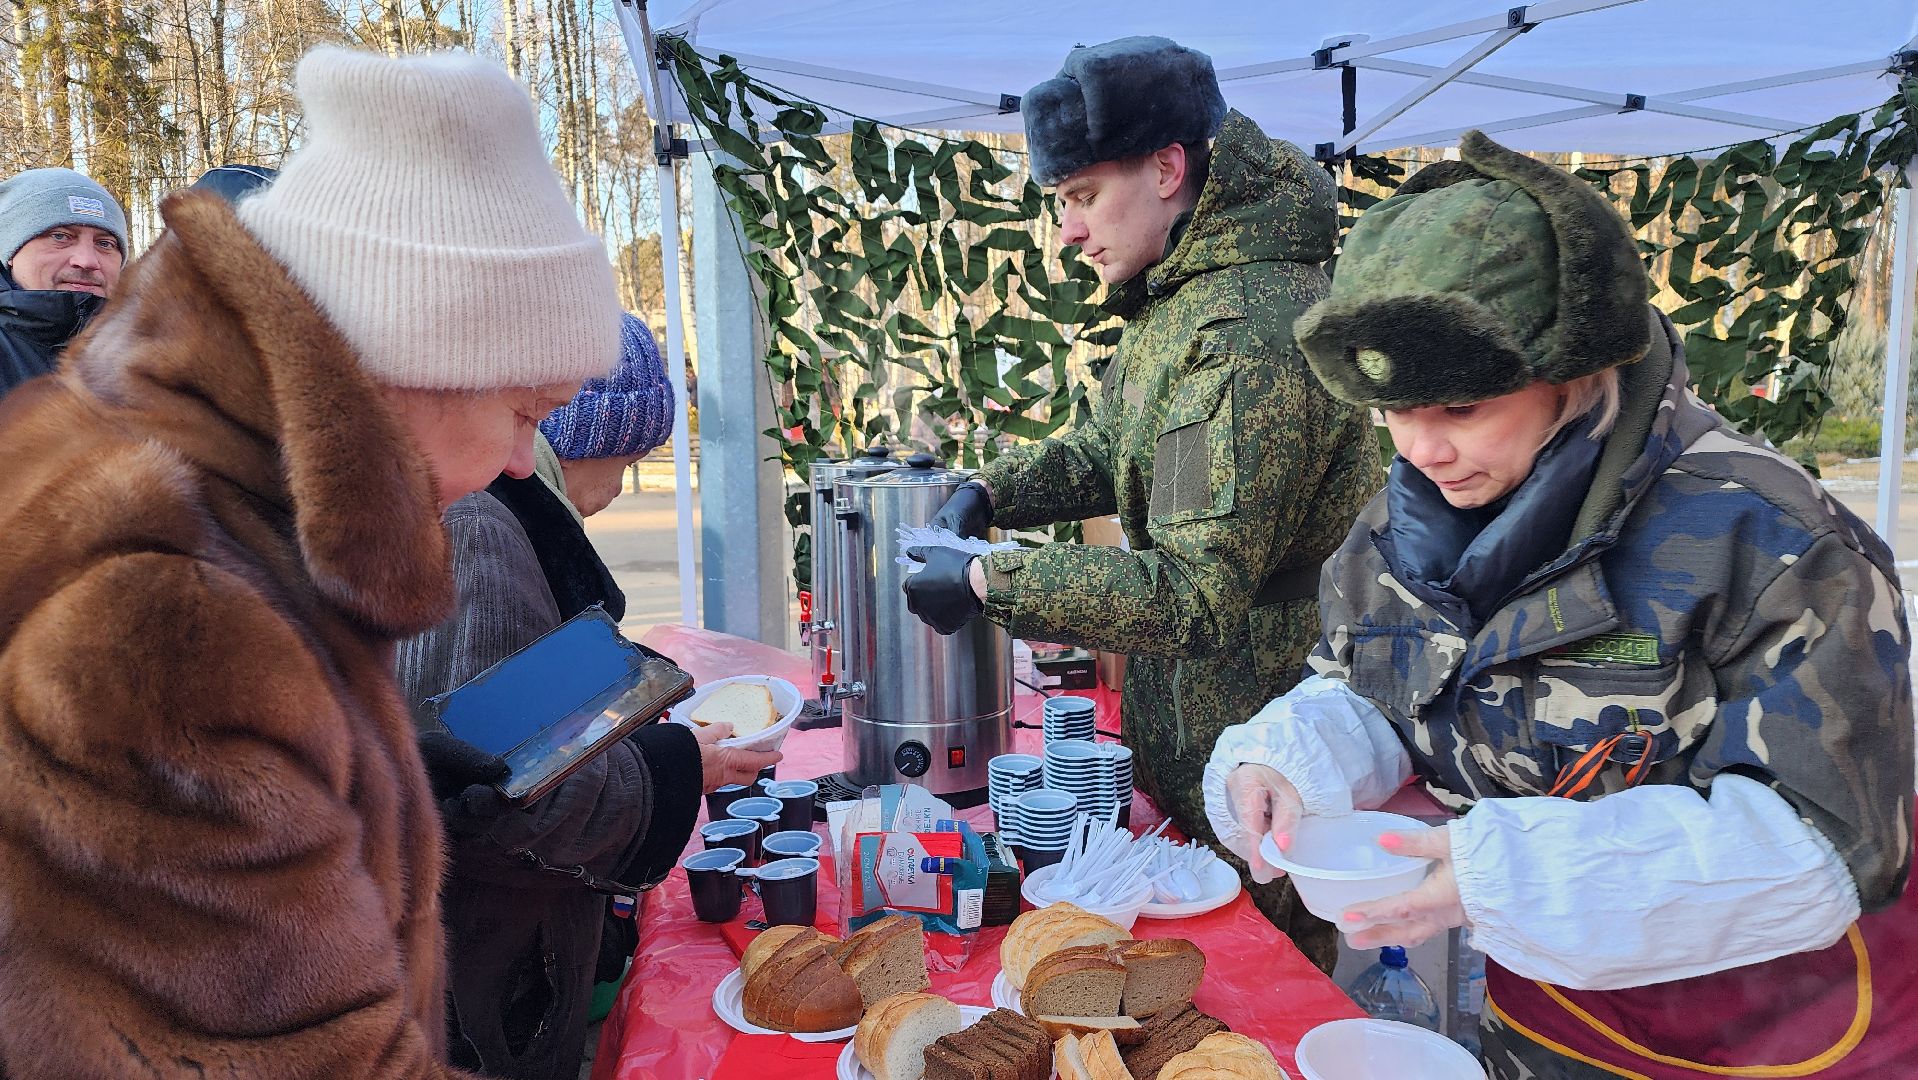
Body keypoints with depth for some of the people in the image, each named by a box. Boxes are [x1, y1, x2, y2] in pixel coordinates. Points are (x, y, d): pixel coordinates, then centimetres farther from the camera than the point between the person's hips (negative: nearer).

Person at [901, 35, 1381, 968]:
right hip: (1182, 729, 10)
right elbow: (1109, 450, 17)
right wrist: (991, 492, 0)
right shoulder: (1181, 297, 6)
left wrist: (990, 585, -25)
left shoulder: (1249, 331, -28)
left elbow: (1200, 592, -30)